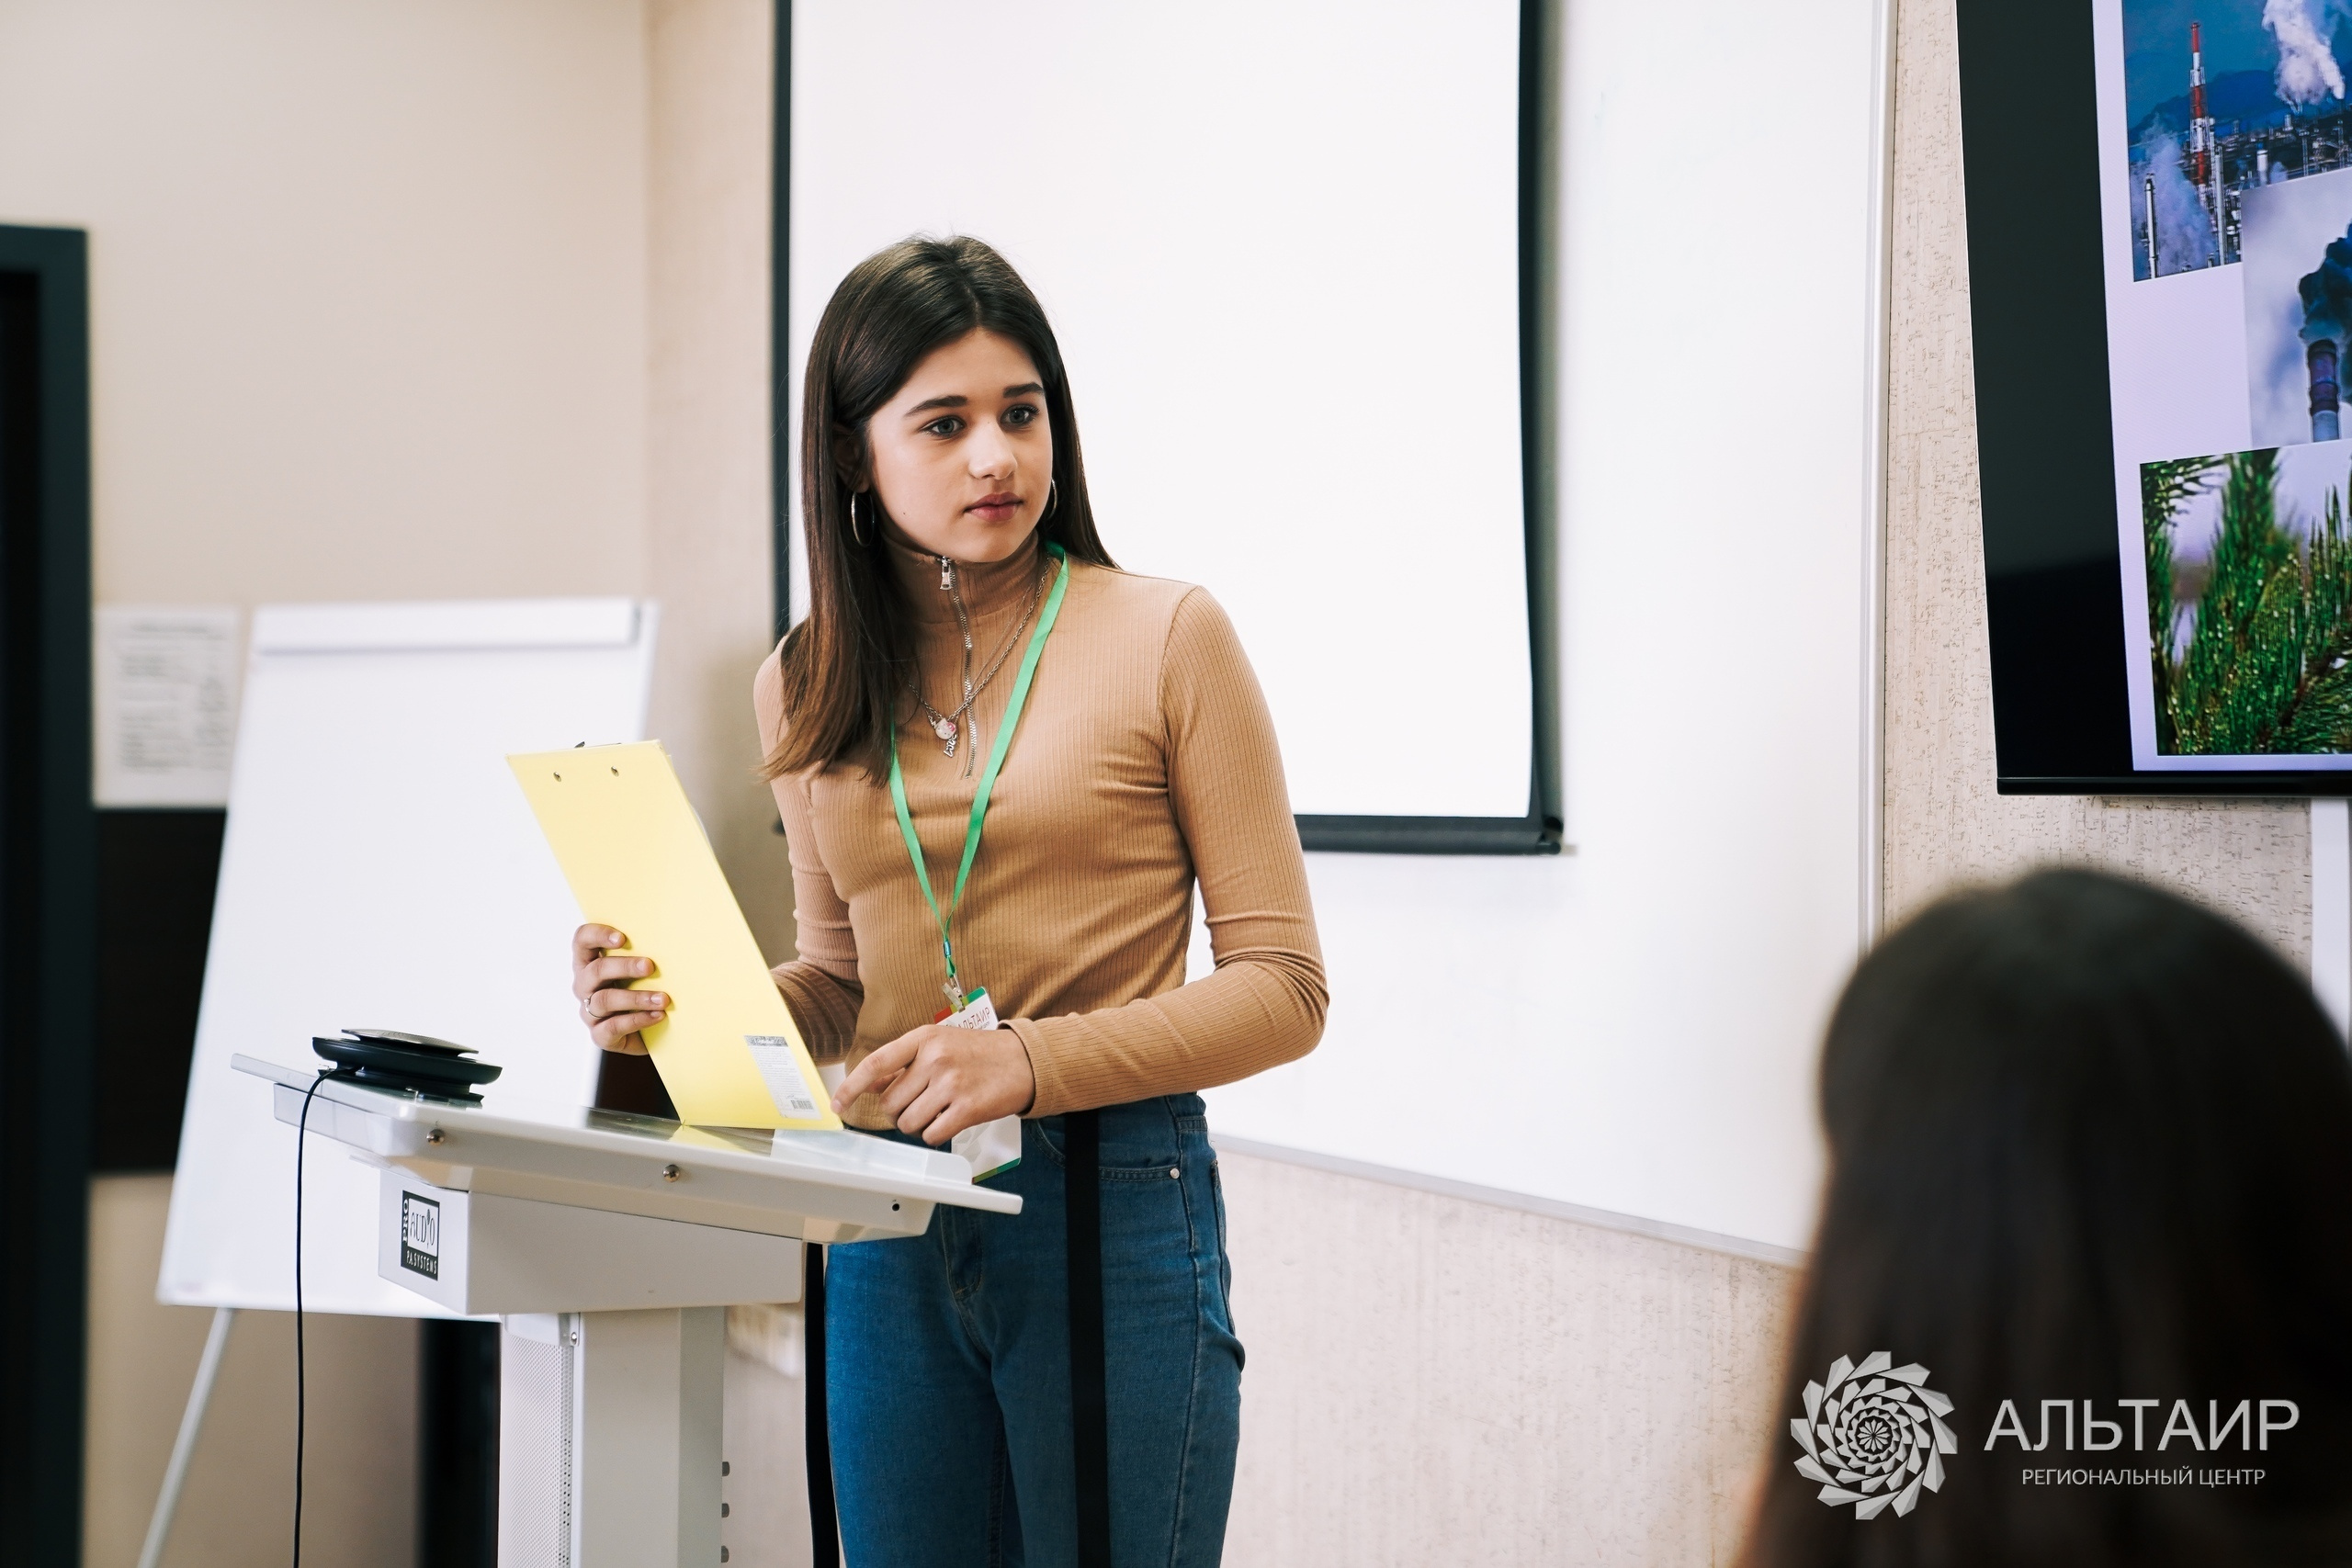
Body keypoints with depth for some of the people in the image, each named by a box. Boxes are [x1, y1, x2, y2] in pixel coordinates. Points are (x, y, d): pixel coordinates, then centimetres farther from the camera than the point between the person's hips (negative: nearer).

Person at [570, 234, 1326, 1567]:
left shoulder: (1166, 636, -4)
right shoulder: (808, 687, 9)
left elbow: (1282, 985, -6)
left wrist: (1034, 1062, -19)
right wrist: (678, 1010, -2)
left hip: (1115, 1210, -4)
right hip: (891, 1237, 4)